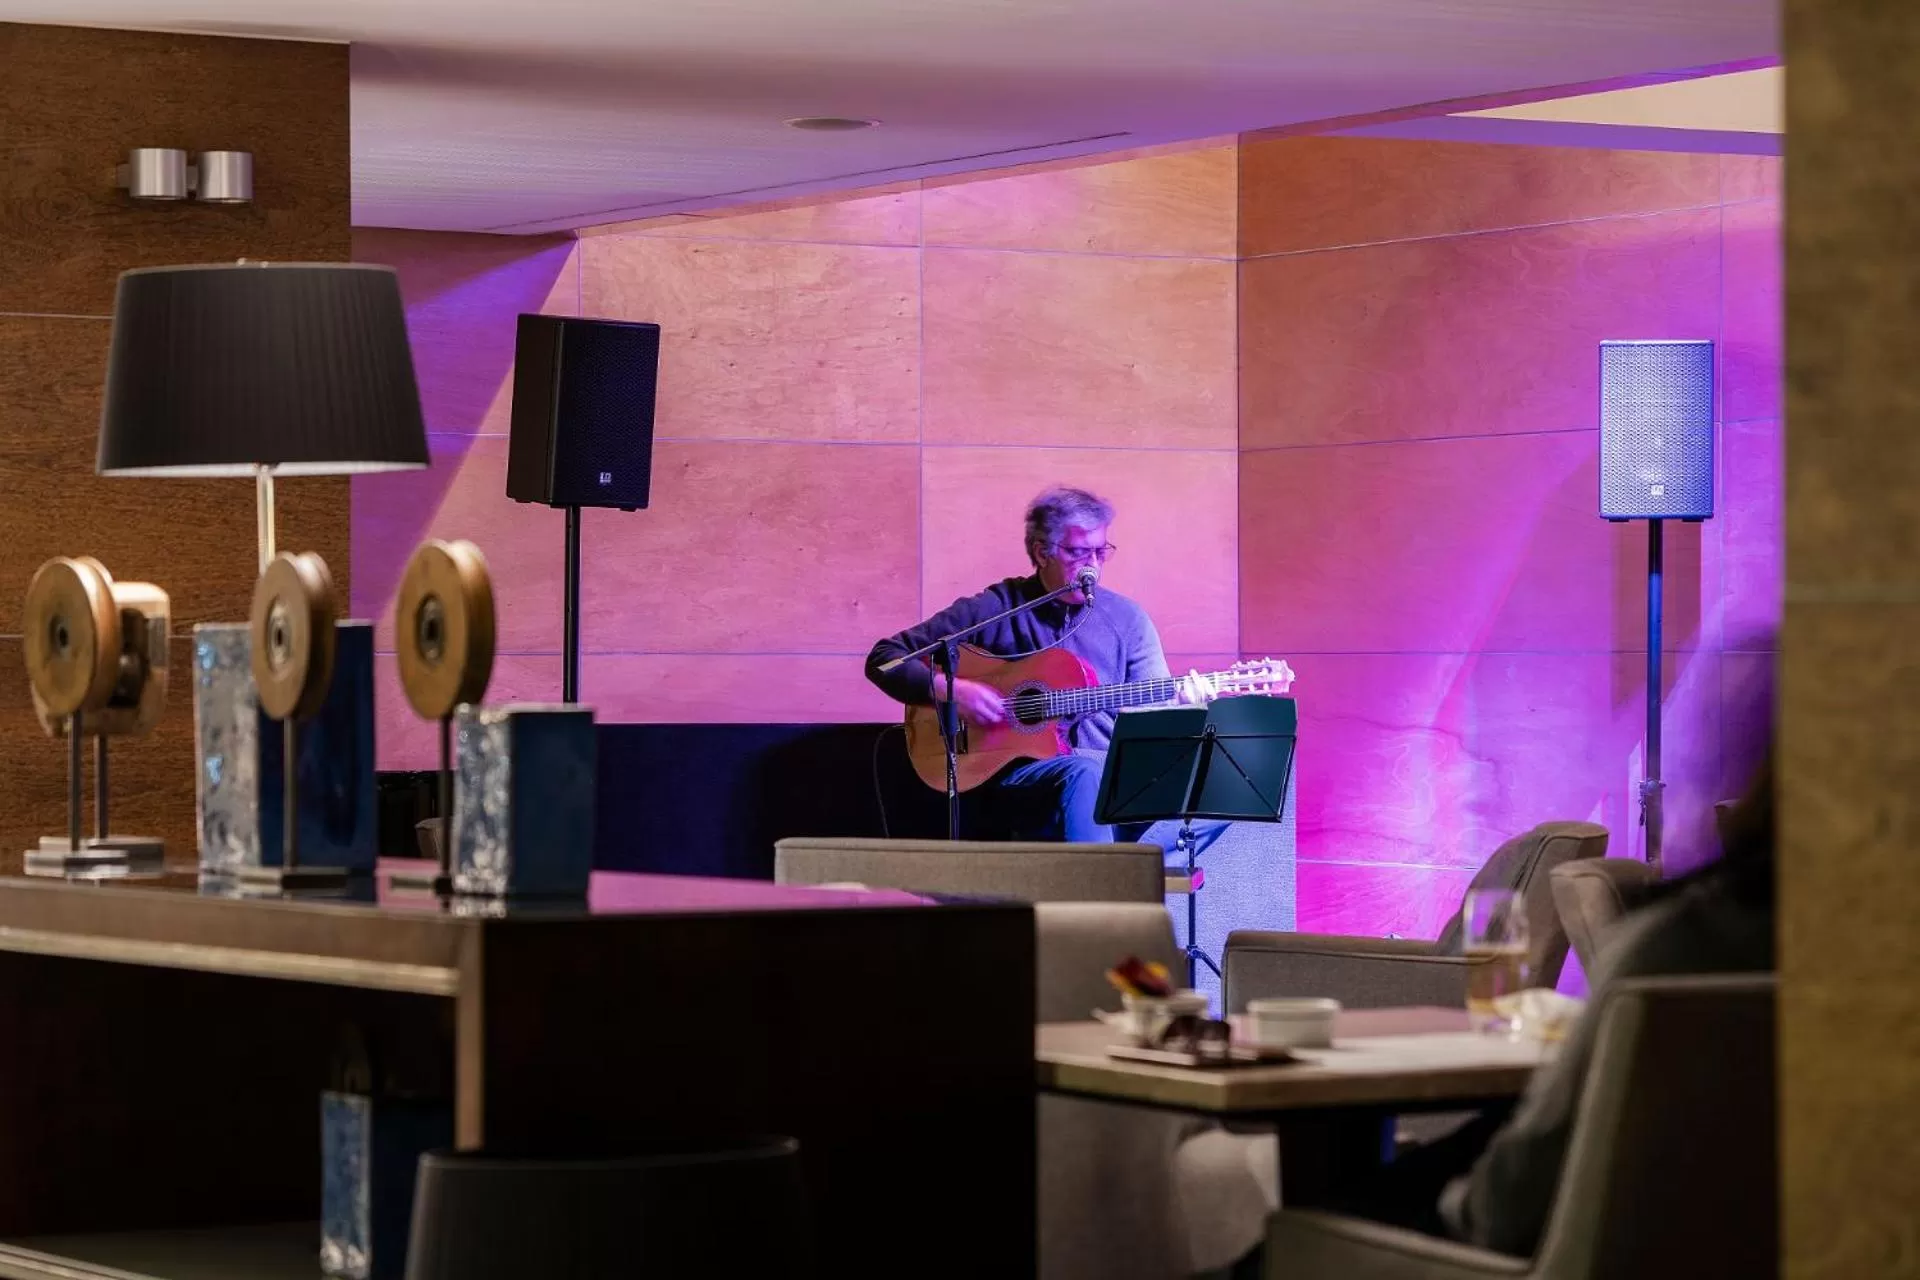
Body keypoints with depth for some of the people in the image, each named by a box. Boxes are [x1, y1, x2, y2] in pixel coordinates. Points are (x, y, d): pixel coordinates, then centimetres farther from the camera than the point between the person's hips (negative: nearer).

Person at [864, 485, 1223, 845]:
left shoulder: (1126, 619, 13)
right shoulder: (995, 610, 4)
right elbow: (884, 658, 5)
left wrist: (1182, 703, -12)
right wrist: (949, 690, -12)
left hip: (1119, 784, 4)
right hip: (1016, 774, -4)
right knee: (1087, 771, -39)